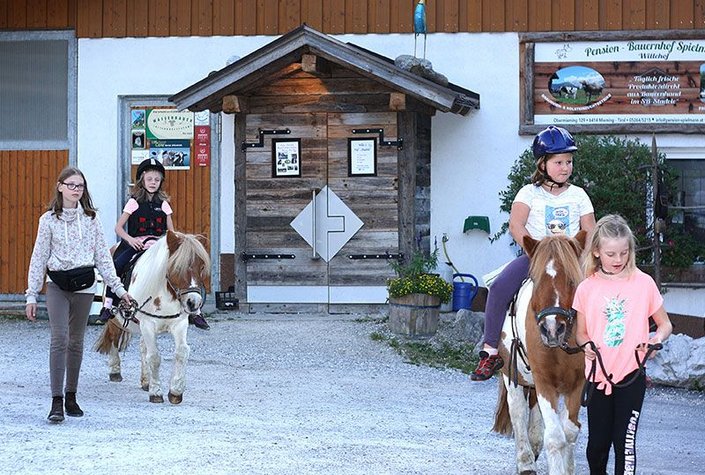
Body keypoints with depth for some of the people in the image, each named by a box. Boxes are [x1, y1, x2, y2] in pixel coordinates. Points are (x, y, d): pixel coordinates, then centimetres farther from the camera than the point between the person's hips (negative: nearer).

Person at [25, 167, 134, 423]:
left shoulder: (91, 219, 6)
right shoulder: (49, 219, 2)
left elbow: (103, 256, 7)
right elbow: (39, 257, 3)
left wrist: (118, 287, 2)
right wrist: (31, 296, 0)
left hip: (84, 286, 2)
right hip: (57, 285, -2)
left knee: (76, 342, 9)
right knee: (59, 339, -13)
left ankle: (71, 396, 19)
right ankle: (56, 401, -14)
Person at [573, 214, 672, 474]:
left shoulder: (644, 283, -3)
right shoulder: (586, 288, 0)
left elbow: (665, 324, 7)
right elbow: (581, 332, 9)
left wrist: (657, 338, -14)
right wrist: (586, 345, -13)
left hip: (631, 375, -2)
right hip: (597, 374, 2)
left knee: (625, 440, -7)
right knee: (597, 441, 11)